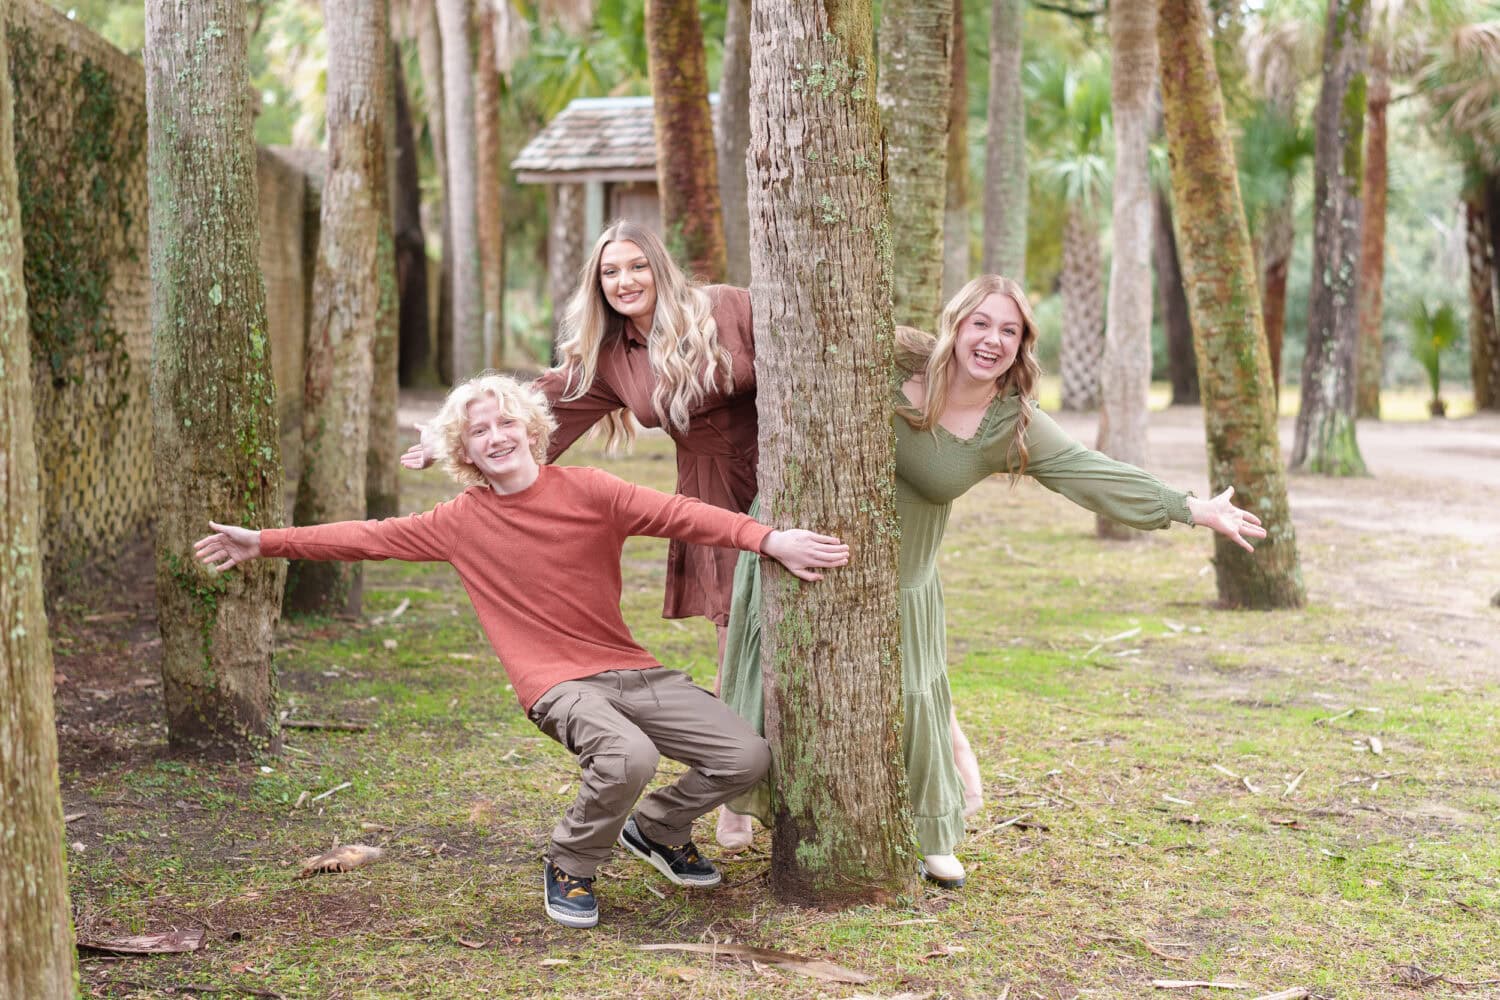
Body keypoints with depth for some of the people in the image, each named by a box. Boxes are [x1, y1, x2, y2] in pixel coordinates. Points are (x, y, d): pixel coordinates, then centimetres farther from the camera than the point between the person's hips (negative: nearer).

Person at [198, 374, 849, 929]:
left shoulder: (587, 490, -1)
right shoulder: (459, 522, 4)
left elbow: (680, 514, -12)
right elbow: (369, 536, 10)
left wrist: (768, 539, -24)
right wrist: (264, 543, 11)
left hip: (632, 670, 3)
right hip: (557, 685, -2)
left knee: (747, 757, -7)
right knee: (629, 755, -34)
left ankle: (656, 829, 23)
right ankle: (571, 867, -3)